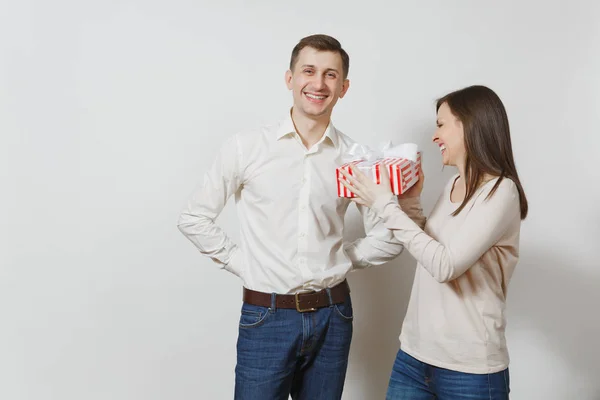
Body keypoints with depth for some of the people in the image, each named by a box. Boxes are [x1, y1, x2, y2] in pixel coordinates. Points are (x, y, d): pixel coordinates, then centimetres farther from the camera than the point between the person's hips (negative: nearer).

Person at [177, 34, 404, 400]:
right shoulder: (247, 147, -5)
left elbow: (387, 238, 8)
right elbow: (194, 219, 0)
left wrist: (338, 261, 2)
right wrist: (243, 265, -3)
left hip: (332, 317, 2)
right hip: (266, 317, -2)